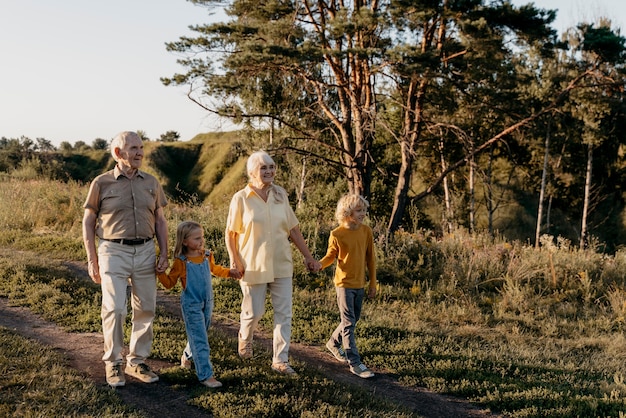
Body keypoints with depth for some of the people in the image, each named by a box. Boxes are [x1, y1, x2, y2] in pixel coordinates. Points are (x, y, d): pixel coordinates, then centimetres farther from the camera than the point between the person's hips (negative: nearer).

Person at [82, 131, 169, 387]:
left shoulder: (151, 183, 9)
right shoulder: (102, 183, -1)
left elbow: (160, 220, 13)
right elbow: (88, 223, 3)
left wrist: (164, 254, 5)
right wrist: (92, 260, -3)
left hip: (146, 251, 4)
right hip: (114, 251, -3)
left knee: (145, 309, 6)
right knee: (114, 308, -8)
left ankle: (137, 361, 20)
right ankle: (112, 363, 9)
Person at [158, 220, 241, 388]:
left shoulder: (207, 256, 1)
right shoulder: (181, 262, -13)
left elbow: (215, 269, 24)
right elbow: (169, 283, -5)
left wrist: (229, 272, 14)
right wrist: (161, 273, -21)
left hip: (207, 303, 6)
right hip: (191, 305, -6)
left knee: (200, 335, 21)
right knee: (200, 341, -7)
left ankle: (187, 356, 48)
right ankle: (206, 375, -4)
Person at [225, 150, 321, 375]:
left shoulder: (281, 194, 2)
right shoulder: (241, 199, -7)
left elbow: (293, 229, 8)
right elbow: (231, 233, -2)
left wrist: (308, 256, 6)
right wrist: (234, 260, -12)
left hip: (281, 265, 3)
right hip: (254, 266, -3)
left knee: (284, 314, 2)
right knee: (254, 312, 8)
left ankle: (280, 359, 13)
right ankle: (245, 338, 42)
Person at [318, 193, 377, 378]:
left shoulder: (366, 231, -2)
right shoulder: (336, 234, -12)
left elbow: (370, 258, 5)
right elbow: (331, 256, -2)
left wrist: (373, 283, 8)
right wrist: (319, 265, -23)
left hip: (360, 284, 5)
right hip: (344, 283, -5)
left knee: (353, 320, 18)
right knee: (349, 323, -4)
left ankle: (334, 343, 41)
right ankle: (355, 363, 2)